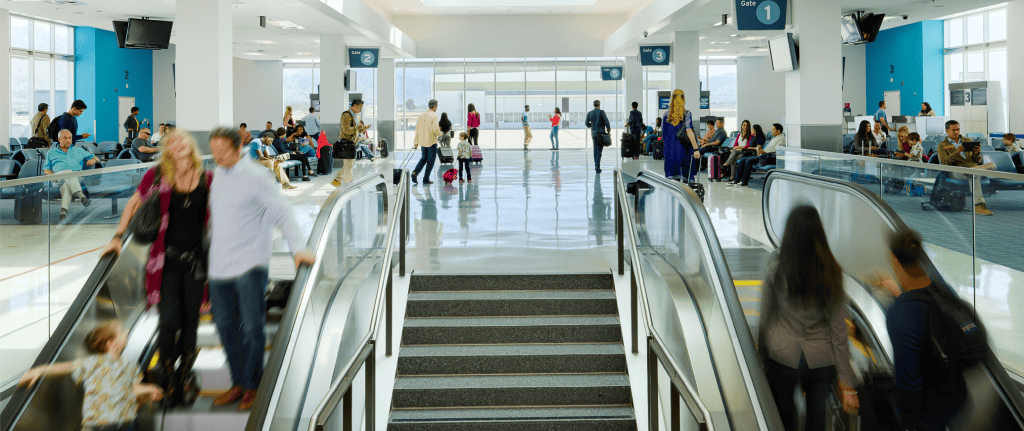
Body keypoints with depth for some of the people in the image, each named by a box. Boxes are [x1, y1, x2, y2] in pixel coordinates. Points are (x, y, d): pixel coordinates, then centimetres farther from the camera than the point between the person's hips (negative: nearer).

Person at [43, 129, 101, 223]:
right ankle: (80, 195, -64)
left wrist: (93, 160, 5)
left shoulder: (78, 150, 33)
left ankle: (64, 210, -59)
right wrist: (52, 175, -4)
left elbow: (96, 158, 31)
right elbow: (45, 169, 20)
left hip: (77, 176, 2)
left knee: (66, 184, -37)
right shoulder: (51, 153, 30)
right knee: (68, 172, -39)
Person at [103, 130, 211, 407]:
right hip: (166, 258, -2)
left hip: (196, 258, 2)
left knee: (190, 319, 11)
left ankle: (183, 377, 28)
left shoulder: (207, 178, -1)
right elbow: (134, 203, 7)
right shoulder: (157, 174, -5)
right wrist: (118, 236, 5)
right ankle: (167, 382, 9)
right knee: (169, 320, -7)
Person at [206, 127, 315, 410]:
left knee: (252, 327, -5)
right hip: (219, 265, 7)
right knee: (225, 325, 10)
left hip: (250, 264, -7)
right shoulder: (217, 175, 12)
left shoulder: (254, 177, -9)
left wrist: (298, 247, -21)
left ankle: (252, 386, 10)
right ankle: (238, 383, 22)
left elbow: (281, 212, -12)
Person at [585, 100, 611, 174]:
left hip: (594, 133, 4)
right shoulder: (601, 112, -9)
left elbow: (587, 124, 11)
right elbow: (607, 122, -12)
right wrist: (609, 131, 0)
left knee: (595, 149, 17)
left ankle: (596, 166, 20)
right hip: (601, 133, -4)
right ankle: (598, 167, -11)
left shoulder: (589, 113, 4)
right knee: (599, 151, -5)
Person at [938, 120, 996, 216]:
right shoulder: (942, 145, 14)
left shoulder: (967, 141, 26)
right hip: (958, 171, -5)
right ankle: (978, 205, -46)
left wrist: (977, 153, -4)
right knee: (975, 174, -38)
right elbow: (944, 162, -4)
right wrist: (956, 152, -19)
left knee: (992, 165, -27)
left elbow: (978, 161, 20)